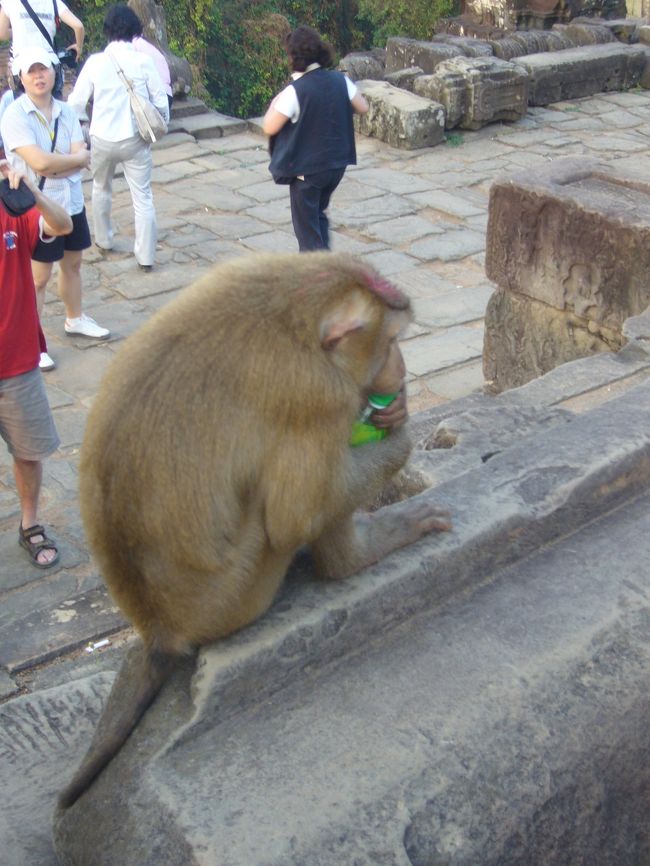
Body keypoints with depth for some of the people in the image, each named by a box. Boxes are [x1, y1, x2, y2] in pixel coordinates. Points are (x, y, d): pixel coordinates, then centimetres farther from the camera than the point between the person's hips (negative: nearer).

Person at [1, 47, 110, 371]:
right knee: (38, 276, 0)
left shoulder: (66, 111, 2)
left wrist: (52, 165, -22)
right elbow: (39, 162, -26)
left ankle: (75, 319, 43)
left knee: (72, 263, 21)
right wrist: (77, 157, -13)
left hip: (72, 202, 6)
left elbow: (83, 160, -8)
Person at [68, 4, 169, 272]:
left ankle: (103, 240, 37)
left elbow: (76, 102, -2)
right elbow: (160, 101, -6)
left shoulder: (95, 62, -8)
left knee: (101, 189, 25)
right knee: (142, 197, 5)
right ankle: (145, 255, 3)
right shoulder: (143, 61, -10)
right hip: (135, 139, -1)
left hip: (102, 139, 1)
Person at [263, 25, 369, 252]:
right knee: (318, 213, 27)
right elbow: (363, 107, 8)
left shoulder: (295, 91, -20)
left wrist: (275, 103, 3)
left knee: (306, 225, 8)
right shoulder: (340, 81, -5)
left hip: (306, 169, -6)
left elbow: (270, 127, -15)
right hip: (337, 164, 6)